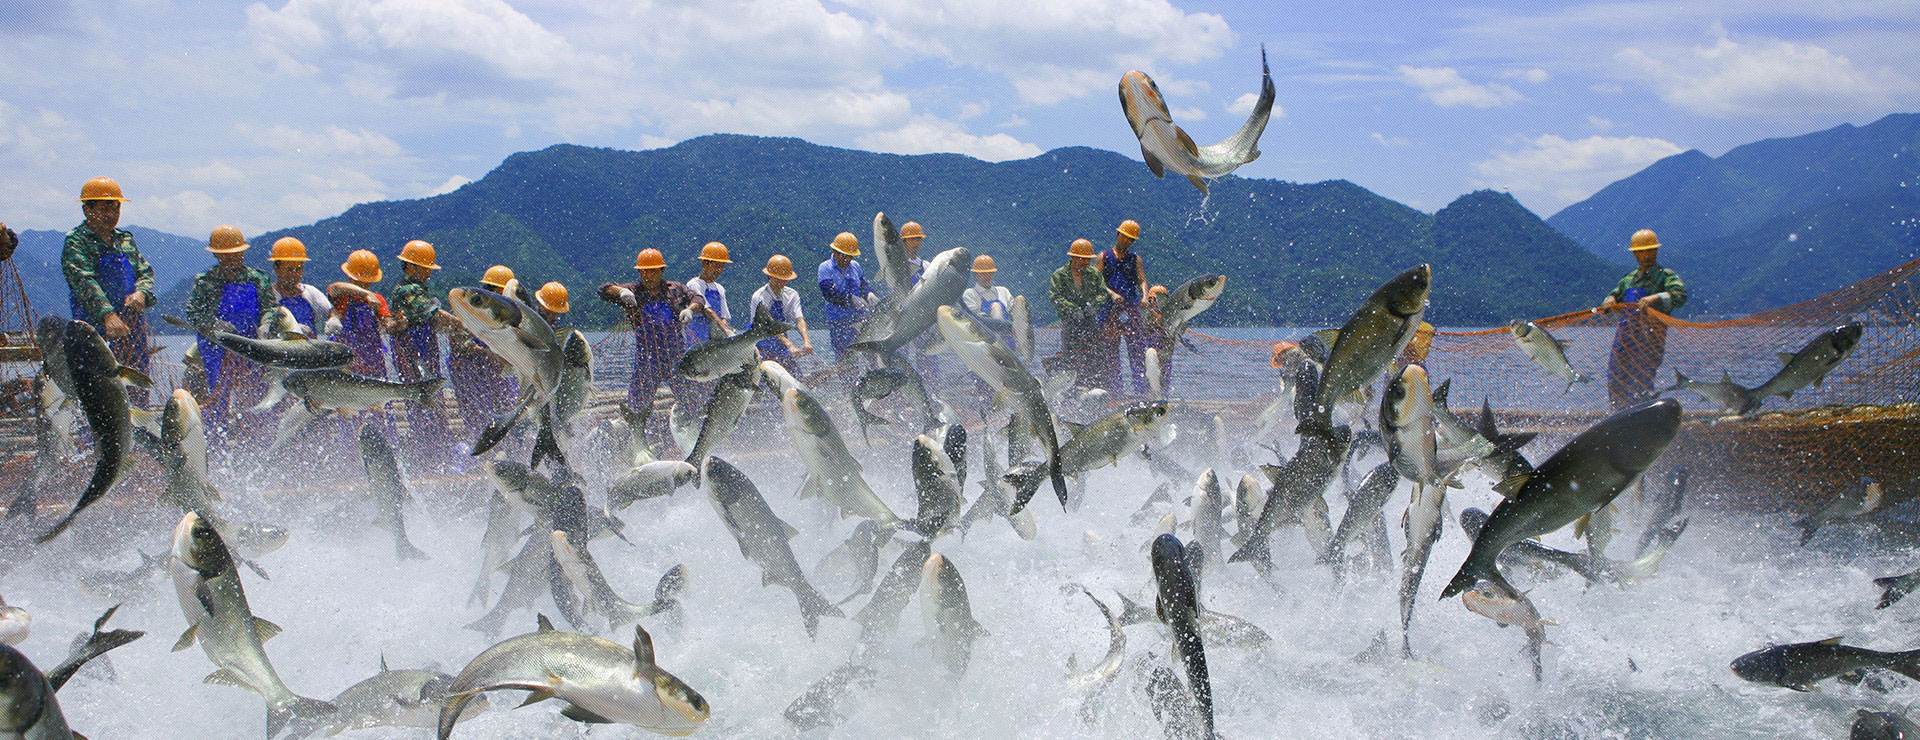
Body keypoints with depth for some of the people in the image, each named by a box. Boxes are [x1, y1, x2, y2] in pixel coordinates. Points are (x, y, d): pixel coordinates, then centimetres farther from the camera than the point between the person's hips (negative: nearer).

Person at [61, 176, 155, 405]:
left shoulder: (125, 239, 17)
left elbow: (146, 271, 14)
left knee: (139, 390, 6)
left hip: (134, 324, 7)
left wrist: (141, 292, -11)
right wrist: (108, 315, -32)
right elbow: (84, 282, -17)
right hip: (97, 326, -7)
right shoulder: (76, 241, -4)